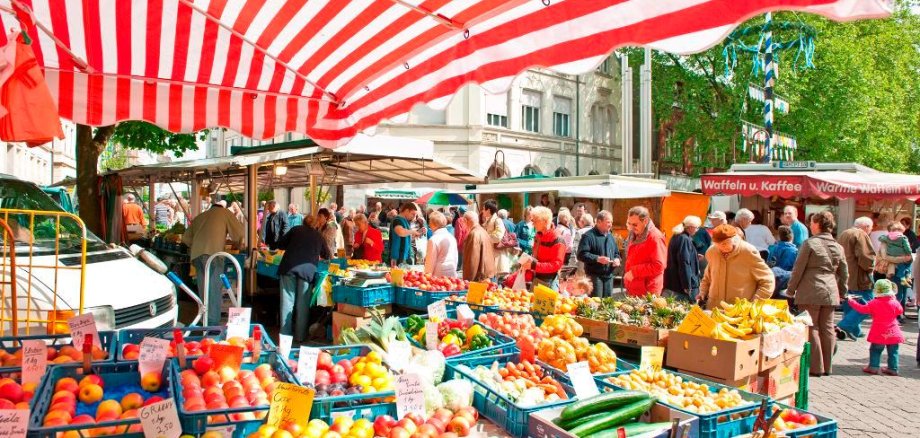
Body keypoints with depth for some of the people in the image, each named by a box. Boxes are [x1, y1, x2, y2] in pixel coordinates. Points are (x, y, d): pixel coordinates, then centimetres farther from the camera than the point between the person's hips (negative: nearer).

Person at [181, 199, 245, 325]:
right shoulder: (225, 213, 16)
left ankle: (206, 321, 18)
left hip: (196, 254, 5)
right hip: (213, 253, -5)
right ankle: (213, 323, -10)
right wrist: (236, 242, 28)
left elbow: (186, 238, 26)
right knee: (214, 289, -5)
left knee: (203, 290, 12)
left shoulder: (199, 216, 29)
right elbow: (239, 232, 8)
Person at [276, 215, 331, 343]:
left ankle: (285, 334, 5)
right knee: (303, 304, 6)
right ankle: (300, 336, 7)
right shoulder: (318, 236, 18)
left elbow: (280, 244, 13)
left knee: (287, 301, 4)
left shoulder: (296, 229, 15)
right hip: (308, 269, 0)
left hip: (288, 266, 0)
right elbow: (327, 256, 28)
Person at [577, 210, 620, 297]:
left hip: (609, 275, 7)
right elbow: (581, 255, -17)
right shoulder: (589, 236, -9)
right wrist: (597, 259, -24)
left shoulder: (610, 237, 17)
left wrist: (617, 259, 4)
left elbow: (616, 253, 27)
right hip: (594, 276, -7)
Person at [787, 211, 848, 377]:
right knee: (827, 329, 10)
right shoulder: (838, 247, 9)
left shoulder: (810, 243, -8)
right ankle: (827, 366, 17)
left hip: (811, 292, -6)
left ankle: (815, 367, 2)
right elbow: (843, 273, 15)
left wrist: (791, 290, 1)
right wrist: (842, 293, 25)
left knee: (811, 328, 1)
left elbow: (798, 269, -7)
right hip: (830, 292, 6)